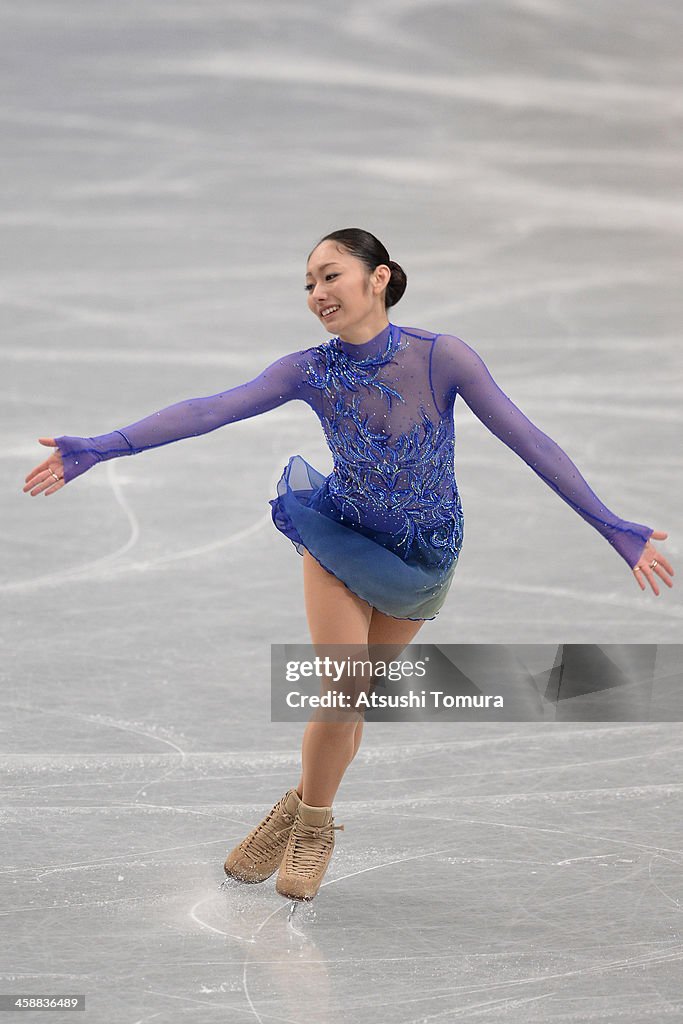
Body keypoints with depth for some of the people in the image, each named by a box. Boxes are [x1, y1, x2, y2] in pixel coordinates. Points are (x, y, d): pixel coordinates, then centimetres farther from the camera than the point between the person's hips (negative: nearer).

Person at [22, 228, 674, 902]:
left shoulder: (442, 358, -24)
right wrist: (101, 448, -33)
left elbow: (528, 441, -21)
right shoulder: (312, 371, -18)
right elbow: (207, 411, -24)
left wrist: (613, 528, -22)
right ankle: (311, 823, 17)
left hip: (424, 556, 0)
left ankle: (306, 808, 31)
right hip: (339, 537, 0)